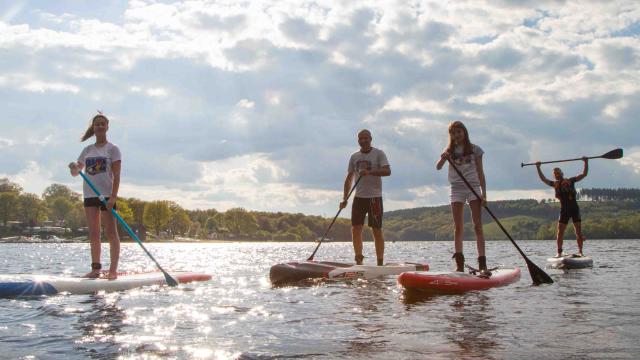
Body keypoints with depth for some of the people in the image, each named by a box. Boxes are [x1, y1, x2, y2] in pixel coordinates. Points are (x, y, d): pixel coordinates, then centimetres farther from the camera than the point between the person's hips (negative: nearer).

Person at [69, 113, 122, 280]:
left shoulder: (112, 149, 0)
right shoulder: (87, 150, 14)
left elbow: (116, 175, -7)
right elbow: (75, 173, 15)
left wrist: (113, 197, -18)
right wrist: (74, 167, -9)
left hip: (107, 195, -5)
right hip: (90, 195, 5)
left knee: (110, 232, -6)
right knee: (93, 234, 5)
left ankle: (113, 270, -5)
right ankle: (96, 269, 9)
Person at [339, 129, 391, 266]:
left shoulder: (378, 154, 0)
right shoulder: (354, 157, 13)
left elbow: (387, 171, -14)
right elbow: (349, 178, 14)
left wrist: (370, 172, -27)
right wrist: (345, 199, 7)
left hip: (375, 197, -4)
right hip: (359, 197, 4)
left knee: (377, 231, -1)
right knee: (356, 228, -5)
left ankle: (380, 263, 5)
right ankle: (359, 260, 0)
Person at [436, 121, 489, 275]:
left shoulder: (474, 149, 2)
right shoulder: (450, 150, 5)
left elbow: (480, 172, 1)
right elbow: (438, 167, -8)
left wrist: (484, 193, -8)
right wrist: (443, 158, -30)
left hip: (473, 187, -1)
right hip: (456, 188, 1)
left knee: (478, 225, -9)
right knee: (458, 227, 1)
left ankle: (482, 264, -13)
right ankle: (460, 265, 6)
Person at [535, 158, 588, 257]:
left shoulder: (571, 181, 6)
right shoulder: (555, 184, 11)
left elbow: (584, 174, 5)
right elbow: (543, 179, 14)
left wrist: (586, 162, -3)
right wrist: (538, 167, 10)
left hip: (574, 209, -1)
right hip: (564, 210, 2)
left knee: (578, 231, -2)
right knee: (560, 232, -3)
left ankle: (580, 252, 7)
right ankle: (559, 252, 4)